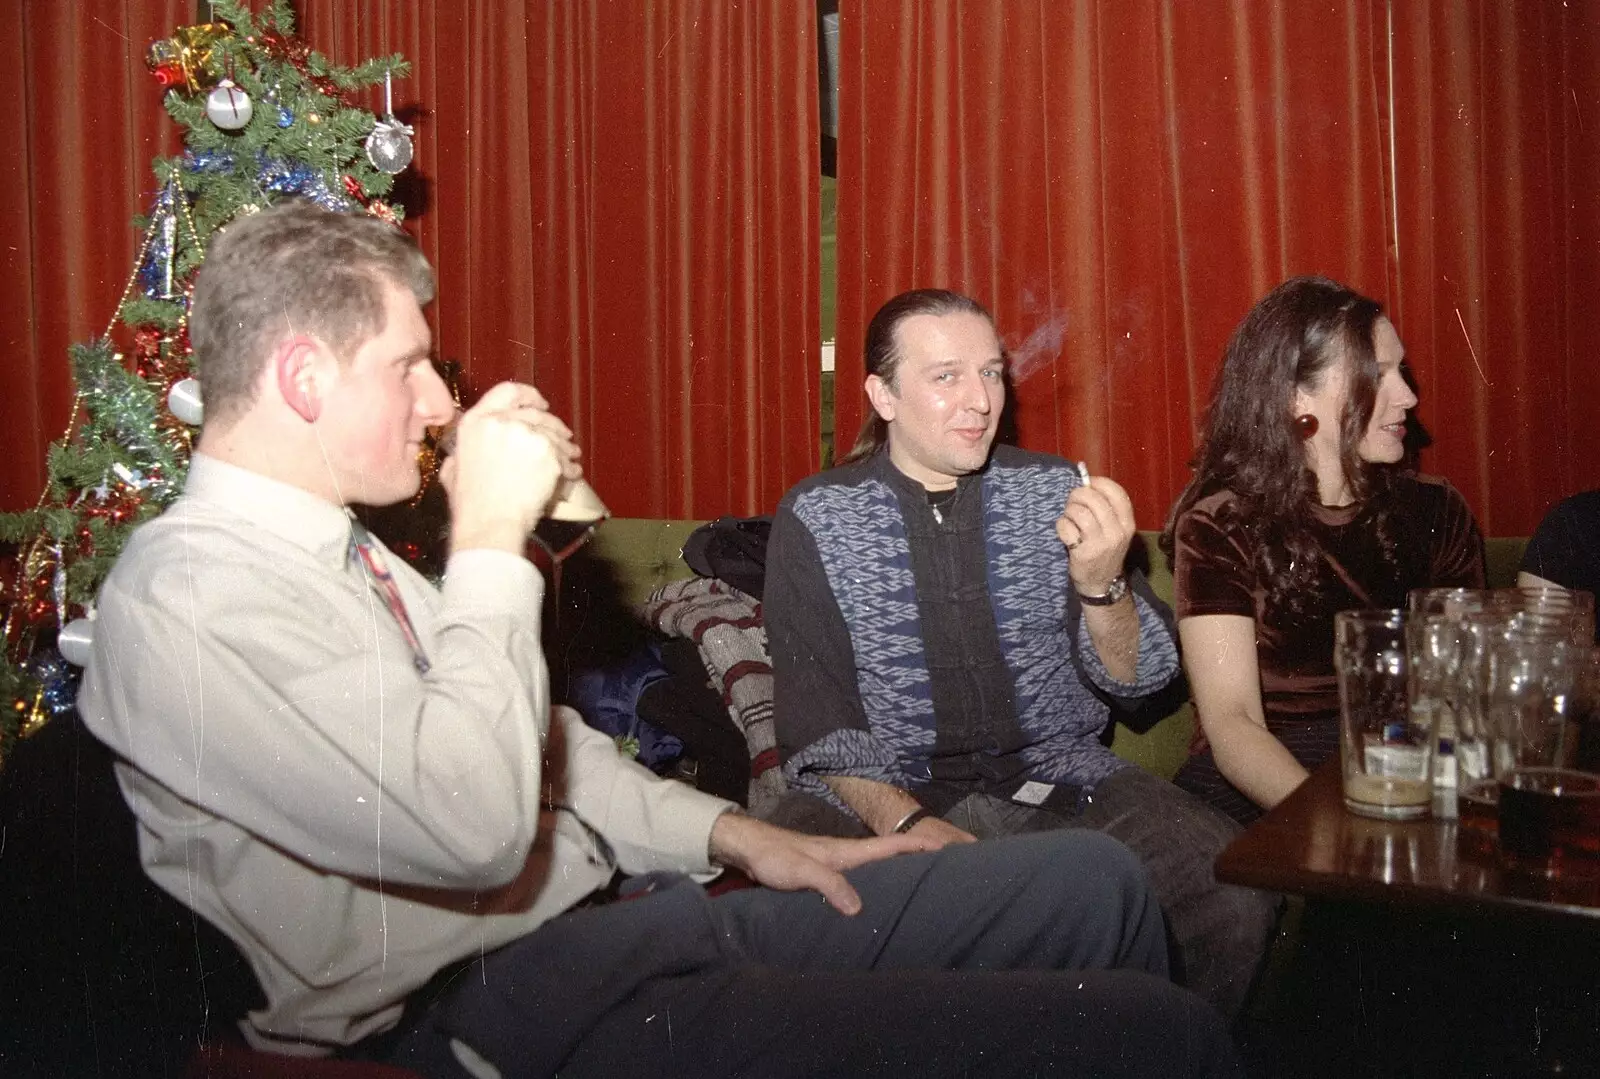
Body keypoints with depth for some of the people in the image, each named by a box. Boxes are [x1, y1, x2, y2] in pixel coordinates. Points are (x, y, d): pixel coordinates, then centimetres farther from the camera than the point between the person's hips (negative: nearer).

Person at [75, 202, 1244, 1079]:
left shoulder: (339, 546, 14)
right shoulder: (186, 600, -15)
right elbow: (474, 823, -26)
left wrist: (731, 834, 12)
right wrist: (491, 538, -17)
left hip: (621, 915, 9)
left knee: (1093, 882, 7)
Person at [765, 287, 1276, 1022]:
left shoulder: (1058, 491, 4)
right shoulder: (814, 518, -1)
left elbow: (1136, 682, 3)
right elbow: (816, 722, -4)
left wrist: (1100, 583, -17)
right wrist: (907, 824, -21)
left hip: (1061, 781, 2)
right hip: (883, 795, -2)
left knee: (1235, 891, -23)